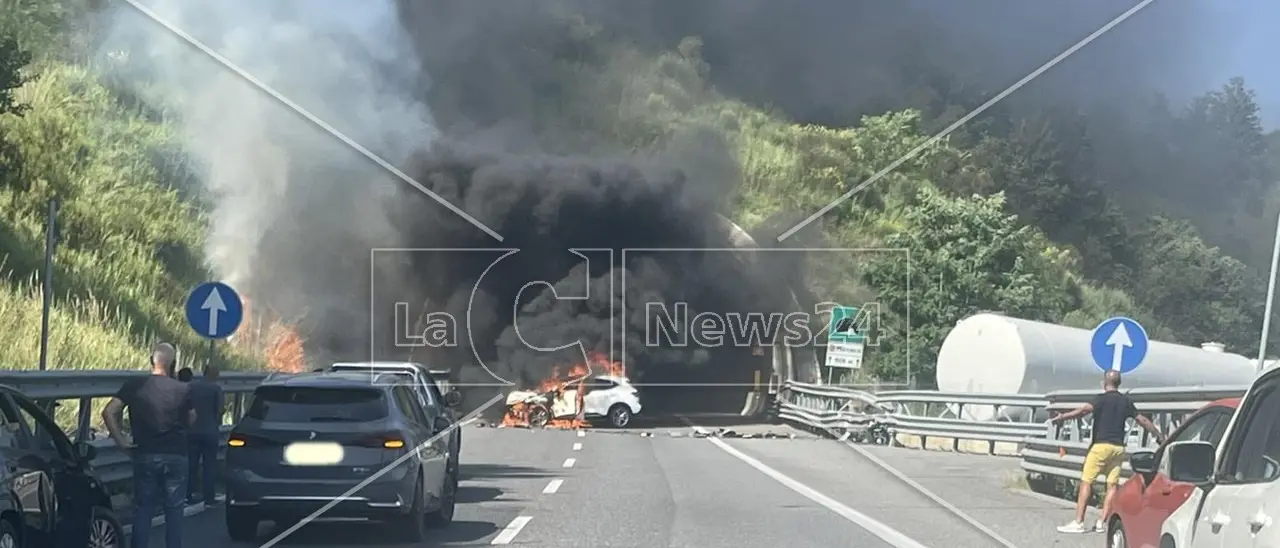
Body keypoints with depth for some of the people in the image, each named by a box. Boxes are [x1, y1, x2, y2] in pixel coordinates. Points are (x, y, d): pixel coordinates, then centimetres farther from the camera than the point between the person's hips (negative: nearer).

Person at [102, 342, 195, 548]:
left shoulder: (134, 386, -3)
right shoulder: (183, 389, -2)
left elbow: (109, 413, -9)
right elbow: (191, 420, 9)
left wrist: (120, 440, -4)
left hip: (145, 455, 0)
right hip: (176, 456, 0)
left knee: (142, 510, 8)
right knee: (174, 510, 8)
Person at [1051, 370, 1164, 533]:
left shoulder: (1102, 399, -5)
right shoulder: (1126, 401, 12)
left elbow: (1085, 409, -21)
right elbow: (1143, 420, 17)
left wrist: (1061, 417, -26)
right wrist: (1159, 435, 28)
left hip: (1101, 445, -5)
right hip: (1118, 447, 5)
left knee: (1086, 482, -3)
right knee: (1112, 485, 8)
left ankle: (1079, 522, -8)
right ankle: (1102, 523, 4)